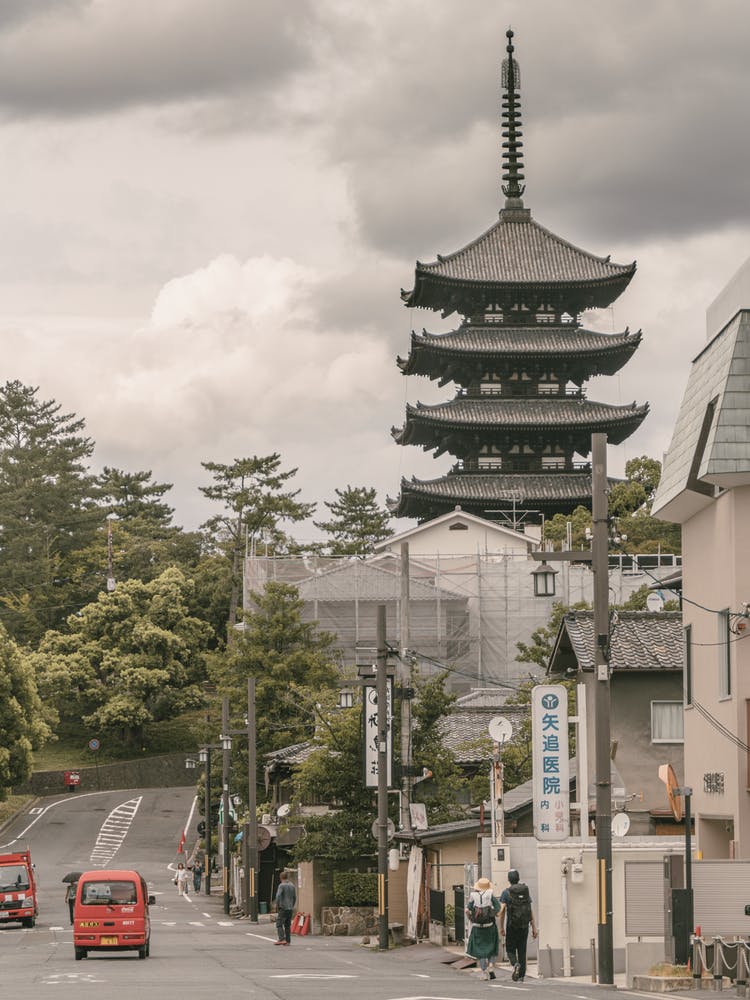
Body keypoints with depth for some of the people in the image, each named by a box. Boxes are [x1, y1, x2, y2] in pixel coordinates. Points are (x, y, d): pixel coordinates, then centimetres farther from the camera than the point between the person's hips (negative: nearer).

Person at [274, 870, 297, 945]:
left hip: (283, 908, -7)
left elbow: (278, 896, -20)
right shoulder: (292, 886, 11)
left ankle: (282, 939, -15)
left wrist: (277, 906, -9)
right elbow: (295, 898, 16)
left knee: (279, 924, -4)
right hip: (290, 909, 7)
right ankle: (288, 941, 8)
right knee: (288, 925, 10)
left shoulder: (281, 885, -9)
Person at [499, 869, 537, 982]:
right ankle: (521, 976, 7)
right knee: (522, 951, 9)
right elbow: (531, 911, 4)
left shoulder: (506, 892, -4)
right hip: (524, 925, 3)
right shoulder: (526, 891, 6)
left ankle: (515, 964, -23)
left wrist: (501, 927, 0)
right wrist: (534, 927, 7)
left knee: (510, 949, 8)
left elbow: (502, 910, -8)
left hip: (512, 925, -3)